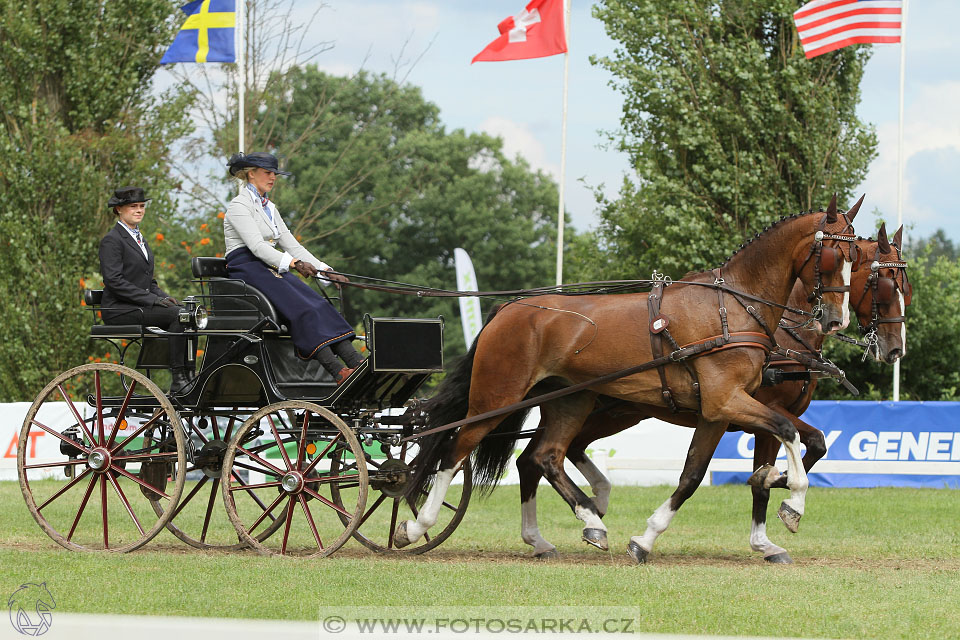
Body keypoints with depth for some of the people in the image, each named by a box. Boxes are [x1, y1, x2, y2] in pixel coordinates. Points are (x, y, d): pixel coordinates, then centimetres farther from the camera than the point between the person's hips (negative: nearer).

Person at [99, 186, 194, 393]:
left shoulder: (139, 239, 21)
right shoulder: (112, 240, -7)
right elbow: (114, 281, -18)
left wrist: (163, 296, 3)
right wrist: (153, 299, -20)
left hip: (142, 305, 9)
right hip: (120, 310, -9)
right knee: (177, 314, -26)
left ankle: (186, 378, -18)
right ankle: (178, 380, -27)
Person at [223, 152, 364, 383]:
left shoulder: (269, 208, 22)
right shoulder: (239, 206, -5)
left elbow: (291, 245, 19)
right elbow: (256, 245, -19)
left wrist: (325, 271, 7)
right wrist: (294, 264, -32)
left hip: (273, 268, 8)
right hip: (247, 269, -8)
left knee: (319, 304, -19)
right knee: (301, 308, -29)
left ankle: (355, 361, -35)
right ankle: (338, 373, -42)